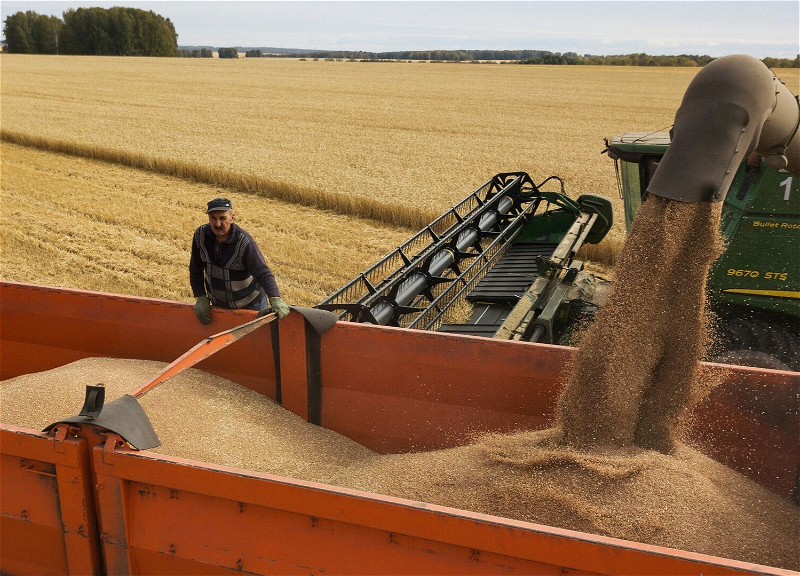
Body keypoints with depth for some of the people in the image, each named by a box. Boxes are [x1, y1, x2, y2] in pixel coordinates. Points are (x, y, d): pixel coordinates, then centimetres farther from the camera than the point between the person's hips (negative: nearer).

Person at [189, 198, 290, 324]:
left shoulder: (245, 242, -27)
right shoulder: (201, 235, -13)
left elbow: (263, 273, -36)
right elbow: (195, 269, -1)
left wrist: (276, 299, -50)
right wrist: (201, 298, -6)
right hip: (218, 304, 4)